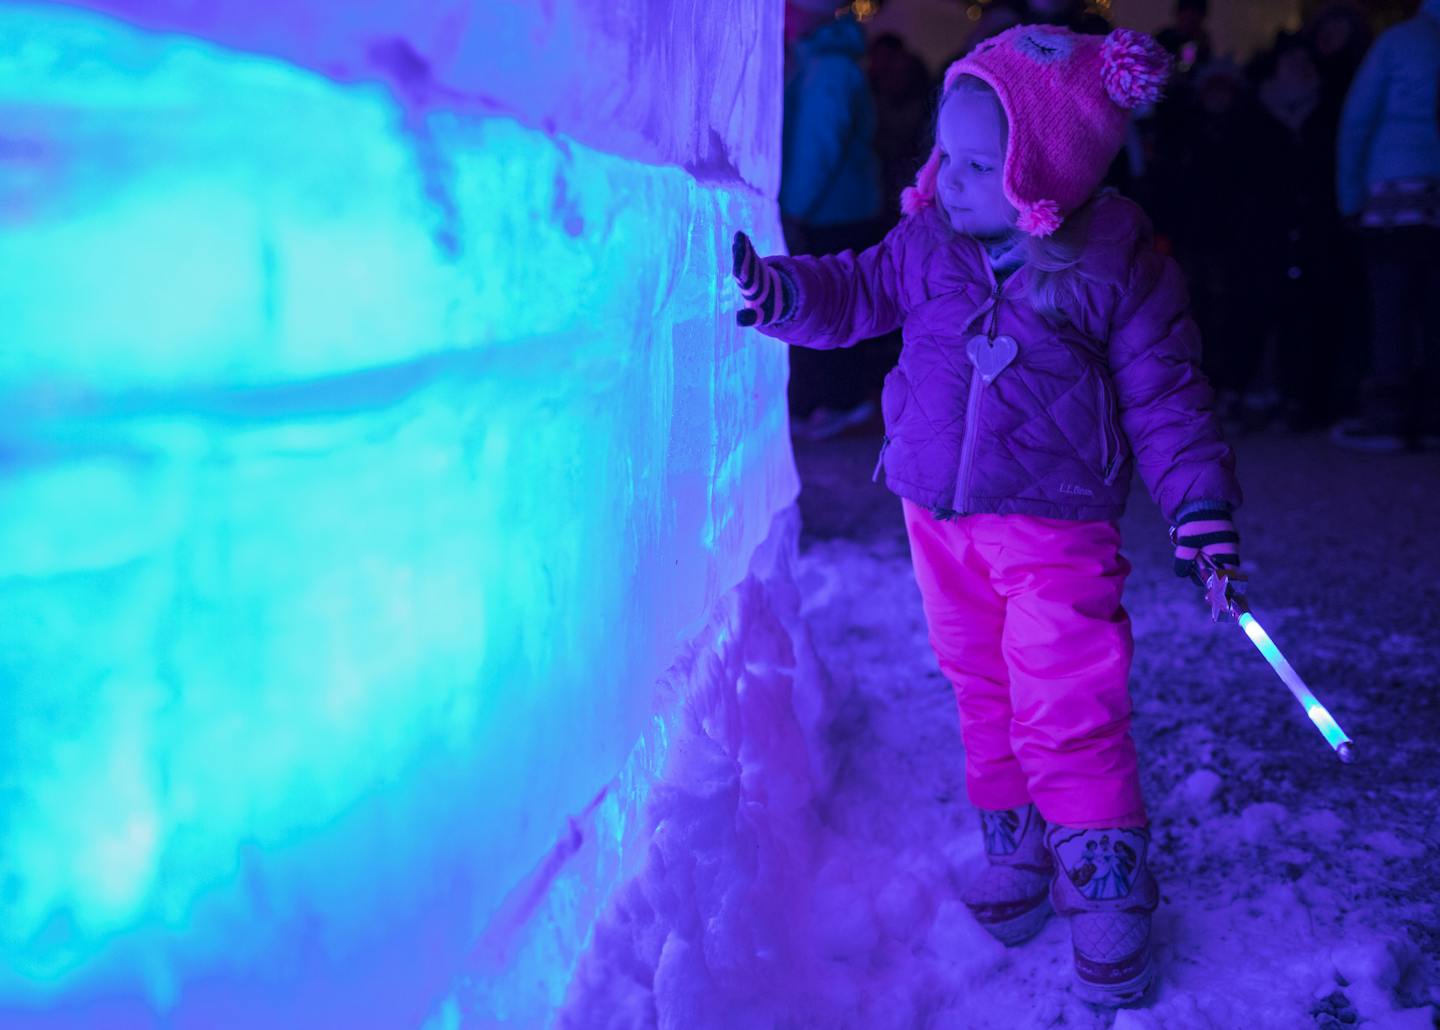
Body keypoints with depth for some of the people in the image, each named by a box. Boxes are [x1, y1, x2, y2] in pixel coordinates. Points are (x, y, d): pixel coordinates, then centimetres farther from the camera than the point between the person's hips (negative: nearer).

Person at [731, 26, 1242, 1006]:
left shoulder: (1118, 265, -12)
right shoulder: (929, 239, -1)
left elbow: (1166, 396, -7)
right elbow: (857, 292, 9)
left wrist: (1202, 502, -13)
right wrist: (776, 290, -10)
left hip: (1056, 530, -5)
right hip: (941, 520, 5)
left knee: (1066, 712, -4)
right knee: (982, 692, 16)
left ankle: (1108, 886, 15)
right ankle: (1017, 849, 34)